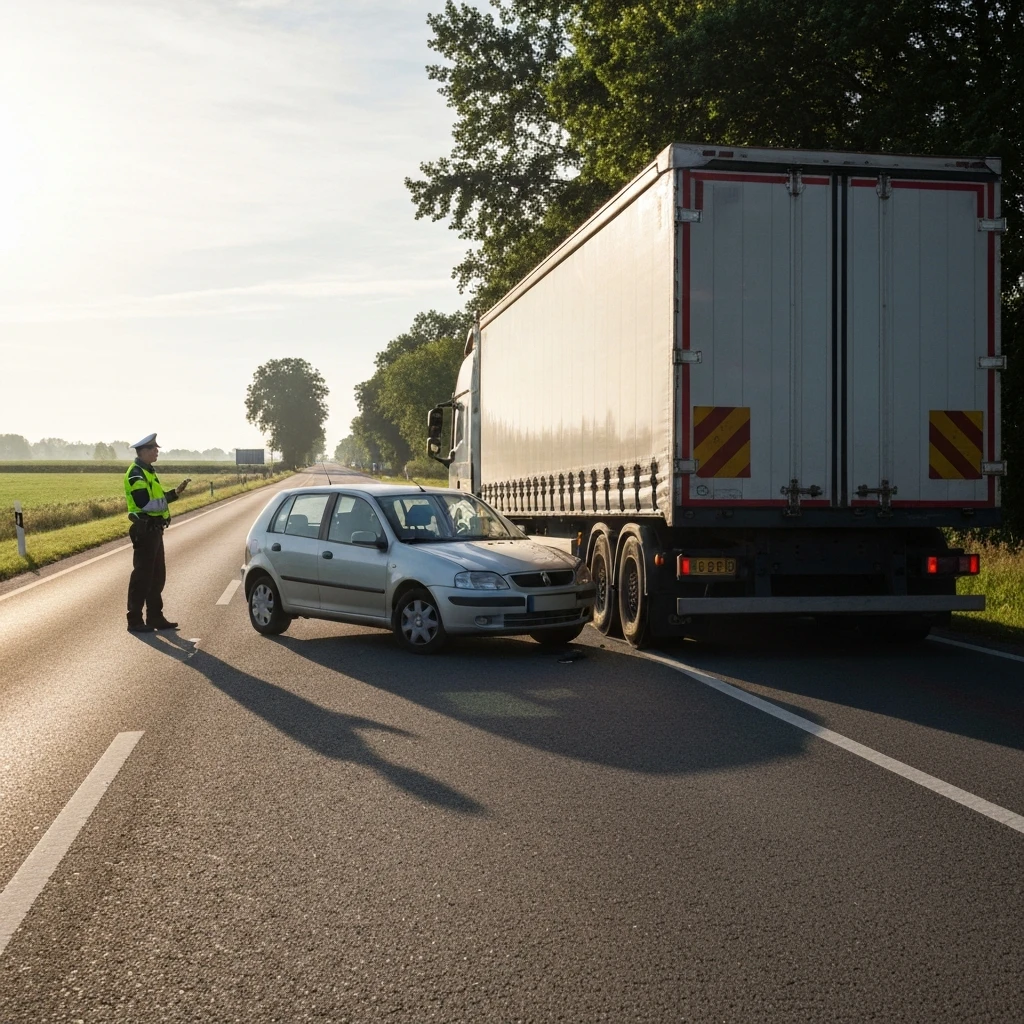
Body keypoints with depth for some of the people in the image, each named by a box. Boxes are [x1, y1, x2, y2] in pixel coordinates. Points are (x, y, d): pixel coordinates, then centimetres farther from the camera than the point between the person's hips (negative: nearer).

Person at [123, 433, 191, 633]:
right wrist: (166, 500, -14)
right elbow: (144, 504, -25)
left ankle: (155, 617, 23)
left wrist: (176, 492, 5)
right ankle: (135, 620, 1)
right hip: (145, 530, -10)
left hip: (154, 531, 10)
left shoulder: (147, 472, 17)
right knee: (142, 577, -5)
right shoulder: (136, 474, -15)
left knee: (157, 576, 15)